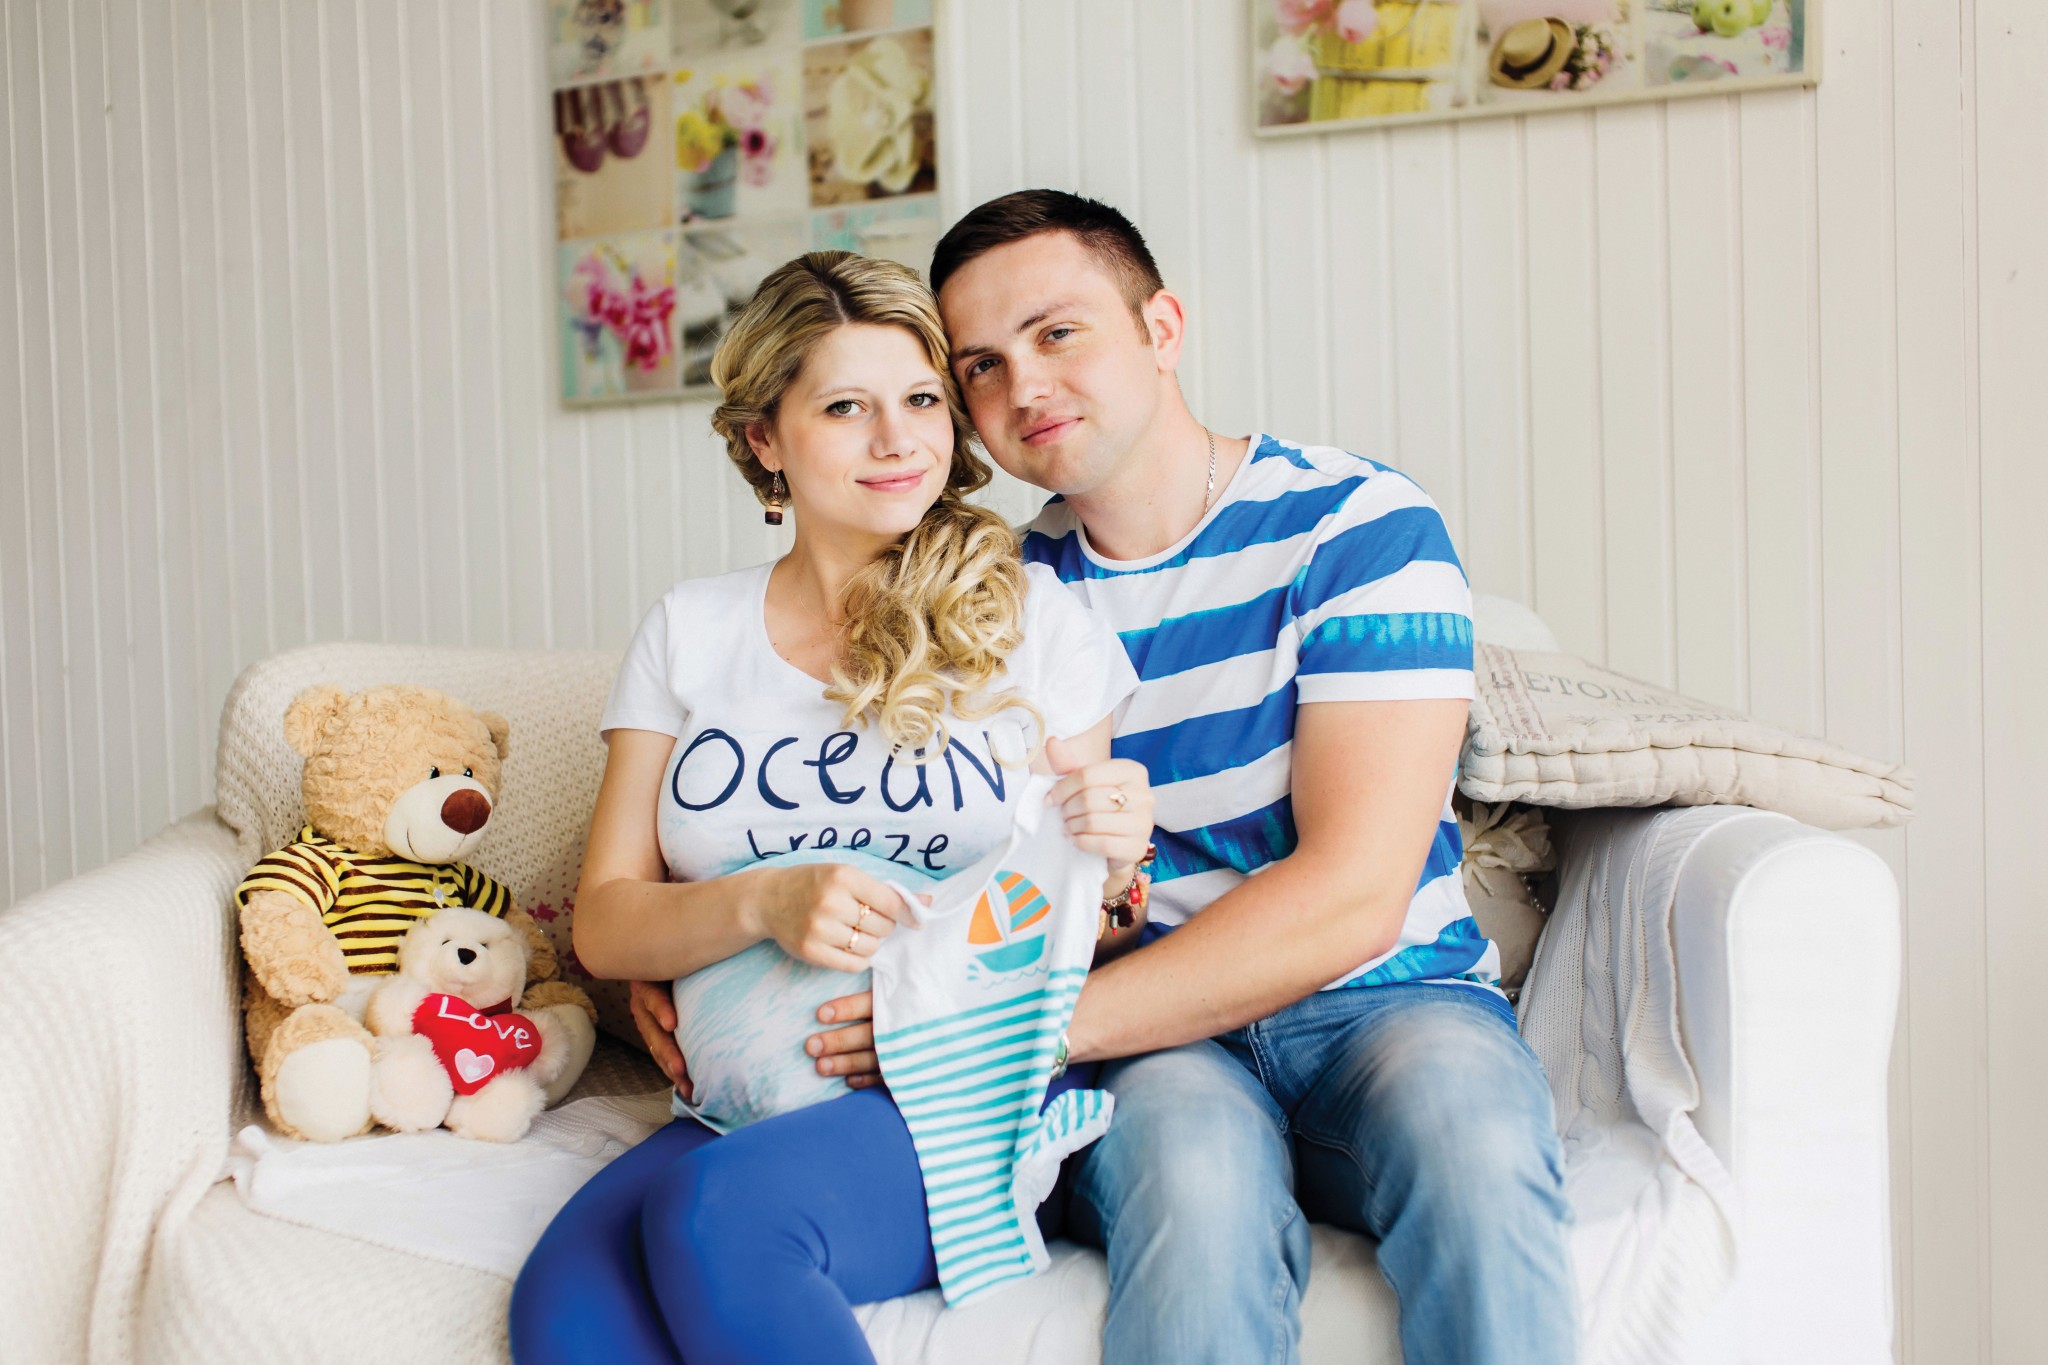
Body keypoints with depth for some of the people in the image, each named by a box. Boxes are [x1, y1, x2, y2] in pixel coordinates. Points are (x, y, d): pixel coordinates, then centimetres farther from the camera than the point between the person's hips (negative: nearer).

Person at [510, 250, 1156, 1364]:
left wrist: (1103, 868, -12)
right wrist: (764, 904, -12)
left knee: (719, 1214, -31)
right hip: (747, 1102, 2)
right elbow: (604, 924, 7)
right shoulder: (691, 632, 12)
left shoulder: (1034, 618, 7)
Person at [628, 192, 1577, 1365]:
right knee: (1197, 1176, -34)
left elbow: (1349, 899, -17)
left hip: (1387, 998, -1)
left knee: (1474, 1146, -35)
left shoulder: (1356, 524, -7)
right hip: (1158, 1039, 1)